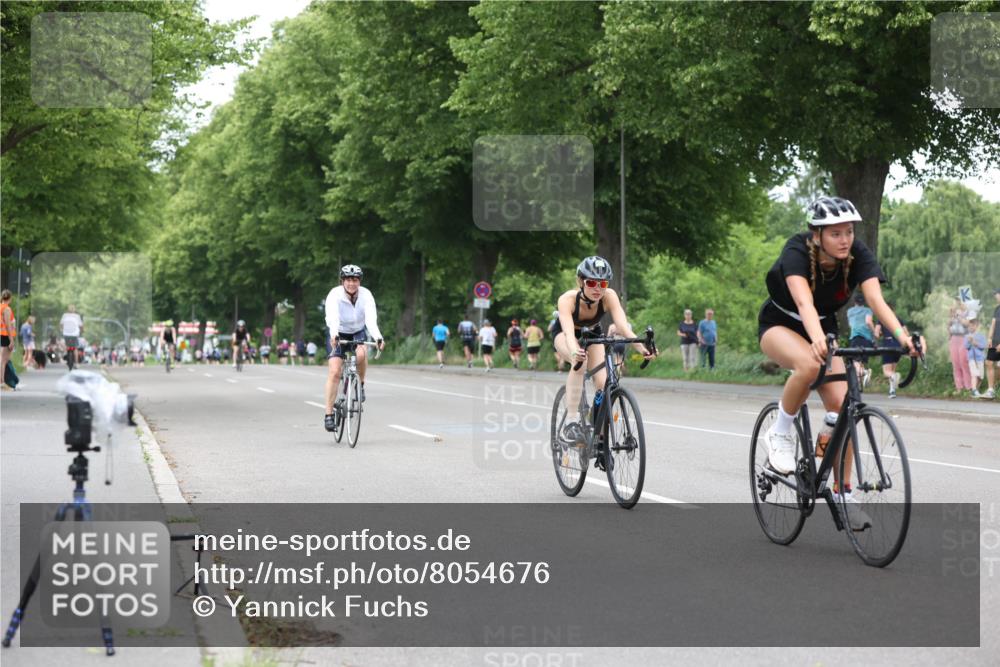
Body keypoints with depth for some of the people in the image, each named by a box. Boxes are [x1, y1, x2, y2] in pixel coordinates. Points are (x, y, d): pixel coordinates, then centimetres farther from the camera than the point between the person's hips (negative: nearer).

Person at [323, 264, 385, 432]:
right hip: (338, 334, -1)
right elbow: (332, 318, -41)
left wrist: (378, 337, -54)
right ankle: (329, 414, -11)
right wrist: (334, 336, -61)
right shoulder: (334, 295, -26)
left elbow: (371, 319, -35)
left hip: (358, 332, 1)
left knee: (361, 354, -32)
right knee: (334, 371, -15)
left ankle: (360, 385, -4)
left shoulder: (366, 295, -22)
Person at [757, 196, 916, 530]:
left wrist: (901, 334, -53)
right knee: (810, 364, -38)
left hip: (823, 327, 4)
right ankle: (780, 433, -14)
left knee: (841, 405, -14)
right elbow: (804, 301, -46)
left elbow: (876, 299, -34)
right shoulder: (797, 252, -31)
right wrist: (817, 339, -66)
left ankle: (843, 494, -3)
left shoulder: (858, 254, -21)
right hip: (779, 324, -4)